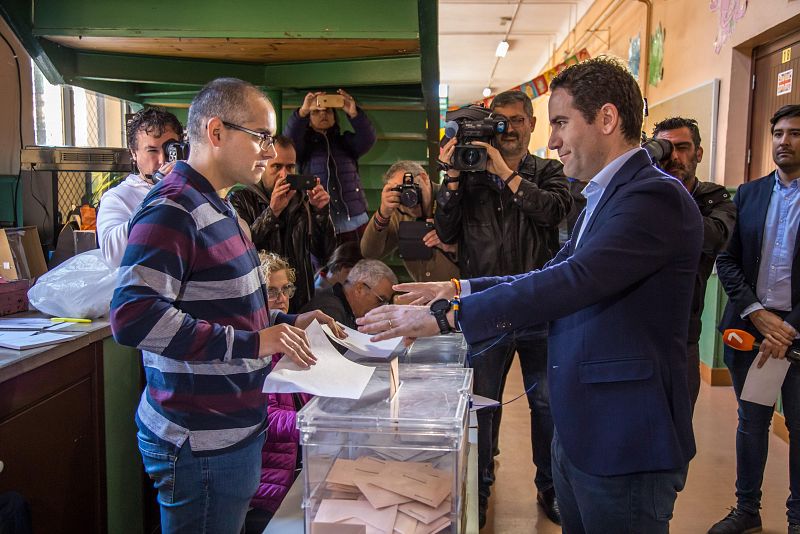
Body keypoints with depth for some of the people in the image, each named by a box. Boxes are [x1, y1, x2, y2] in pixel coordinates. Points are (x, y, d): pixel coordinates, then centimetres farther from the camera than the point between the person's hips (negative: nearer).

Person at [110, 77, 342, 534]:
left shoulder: (218, 207, 15)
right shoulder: (172, 210, -18)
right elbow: (133, 315, -30)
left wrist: (285, 323, 9)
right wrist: (251, 342, -28)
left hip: (236, 430, 10)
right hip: (200, 444, -9)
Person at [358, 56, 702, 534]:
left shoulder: (654, 196, -19)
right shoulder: (603, 197, 13)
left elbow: (571, 280, -29)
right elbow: (556, 274, 13)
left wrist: (444, 316, -27)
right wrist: (458, 290, 2)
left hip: (624, 445, -9)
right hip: (577, 431, 9)